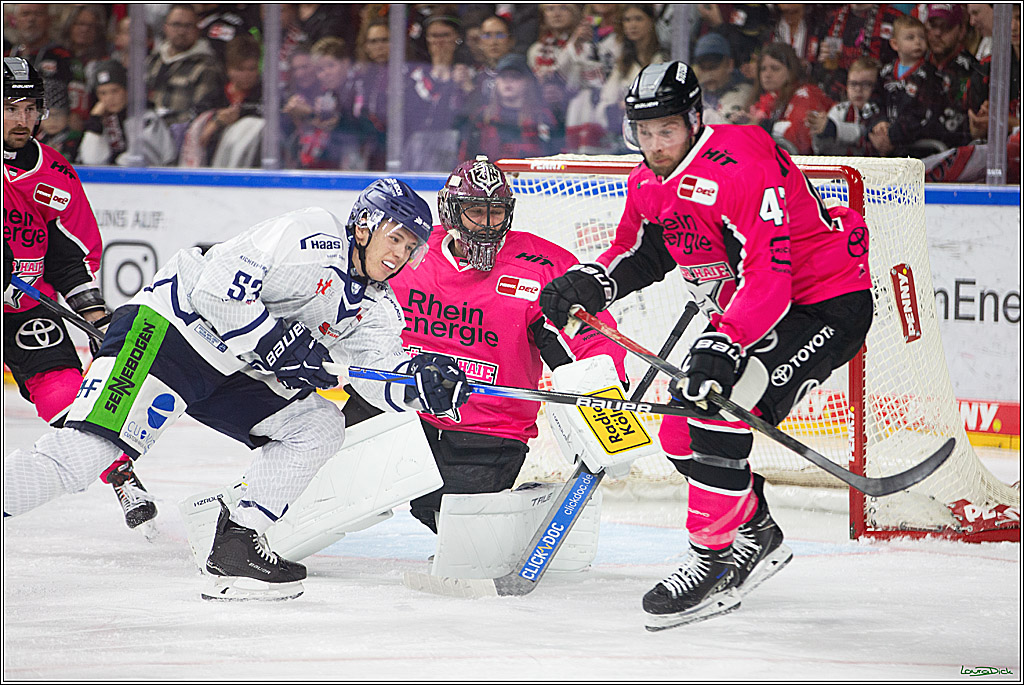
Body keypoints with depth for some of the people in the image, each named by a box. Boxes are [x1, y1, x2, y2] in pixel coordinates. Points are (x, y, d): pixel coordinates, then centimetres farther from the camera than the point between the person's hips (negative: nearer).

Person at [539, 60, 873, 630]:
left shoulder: (741, 170, -28)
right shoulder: (650, 182, 1)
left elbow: (768, 275, -34)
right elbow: (641, 251, 16)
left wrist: (723, 347, -44)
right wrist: (591, 282, -4)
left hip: (827, 303, -10)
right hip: (743, 314, 10)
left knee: (719, 408, -25)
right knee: (680, 428, 6)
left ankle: (714, 561, -19)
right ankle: (758, 537, 23)